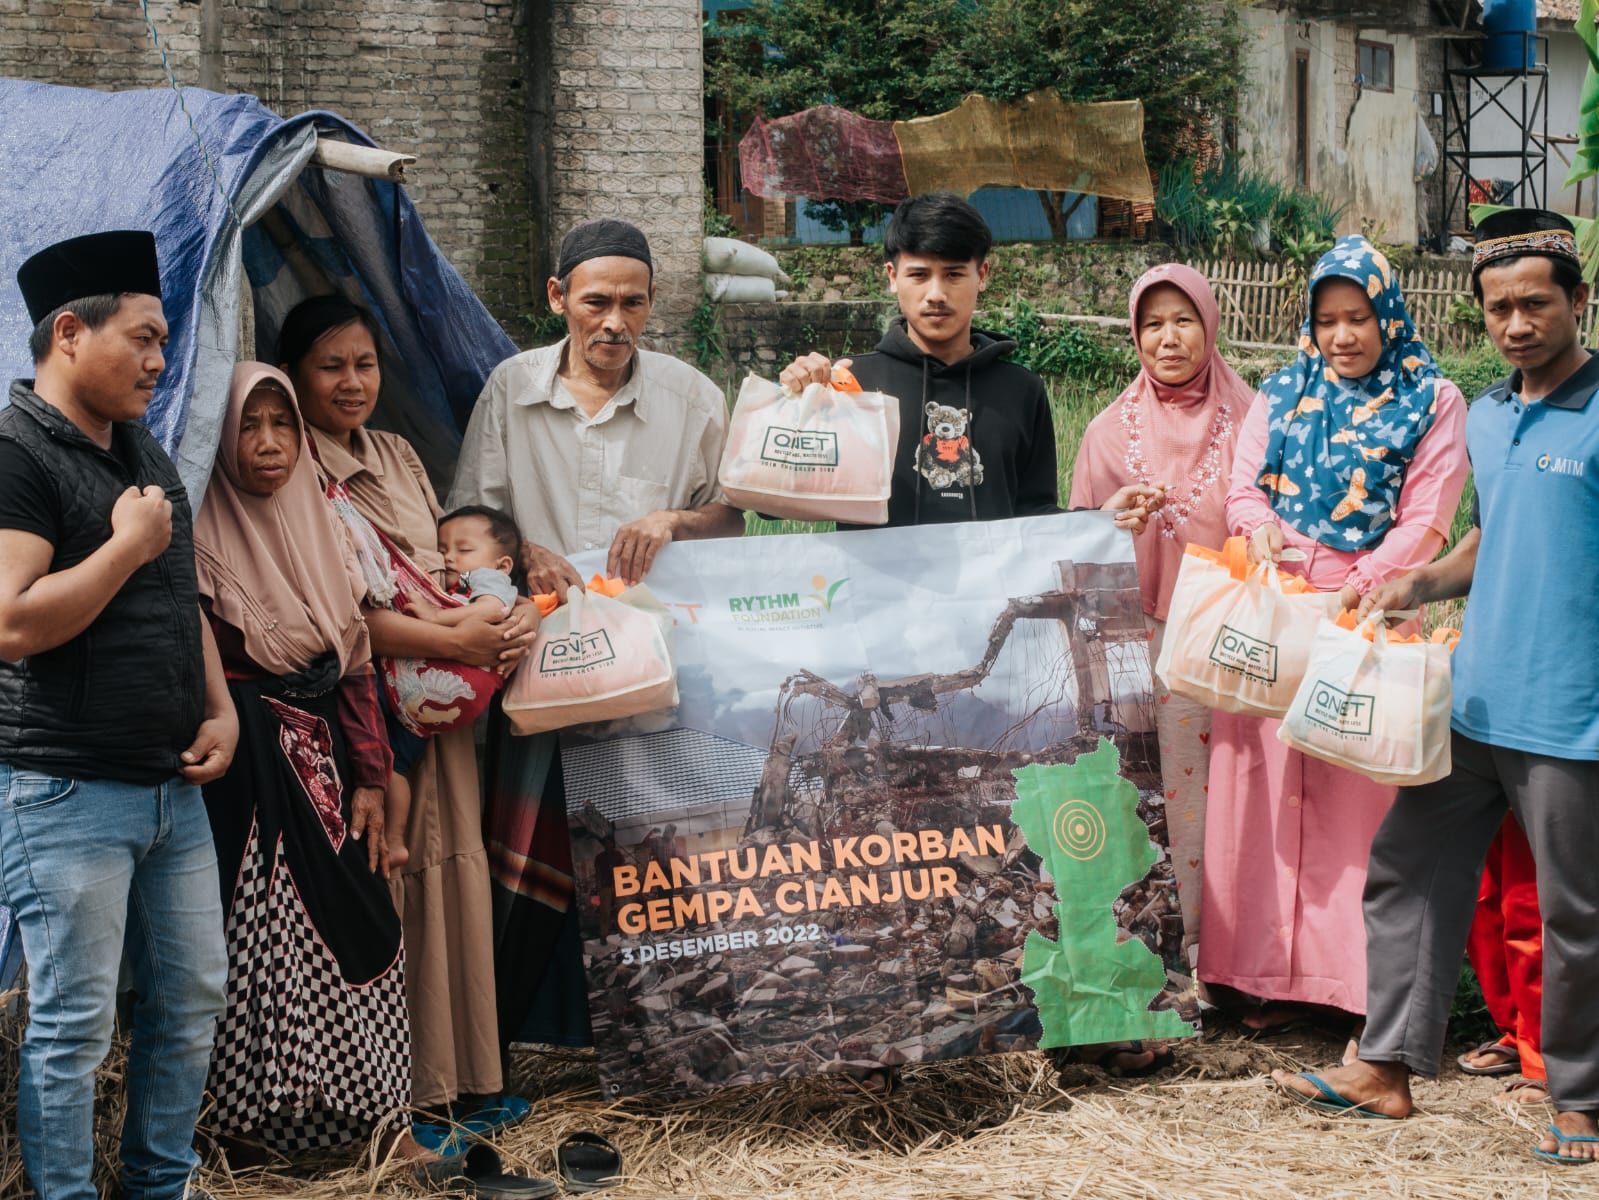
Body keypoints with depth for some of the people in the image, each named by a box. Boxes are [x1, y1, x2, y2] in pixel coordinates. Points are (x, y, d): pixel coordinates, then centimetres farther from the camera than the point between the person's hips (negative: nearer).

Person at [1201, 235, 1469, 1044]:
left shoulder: (1430, 401, 4)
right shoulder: (1283, 393, 15)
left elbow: (1424, 521, -4)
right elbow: (1244, 481, 7)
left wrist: (1359, 587, -17)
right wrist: (1260, 528, -16)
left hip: (1367, 612, -3)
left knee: (1356, 793, -4)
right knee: (1267, 782, 2)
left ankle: (1353, 977, 3)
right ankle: (1272, 973, 9)